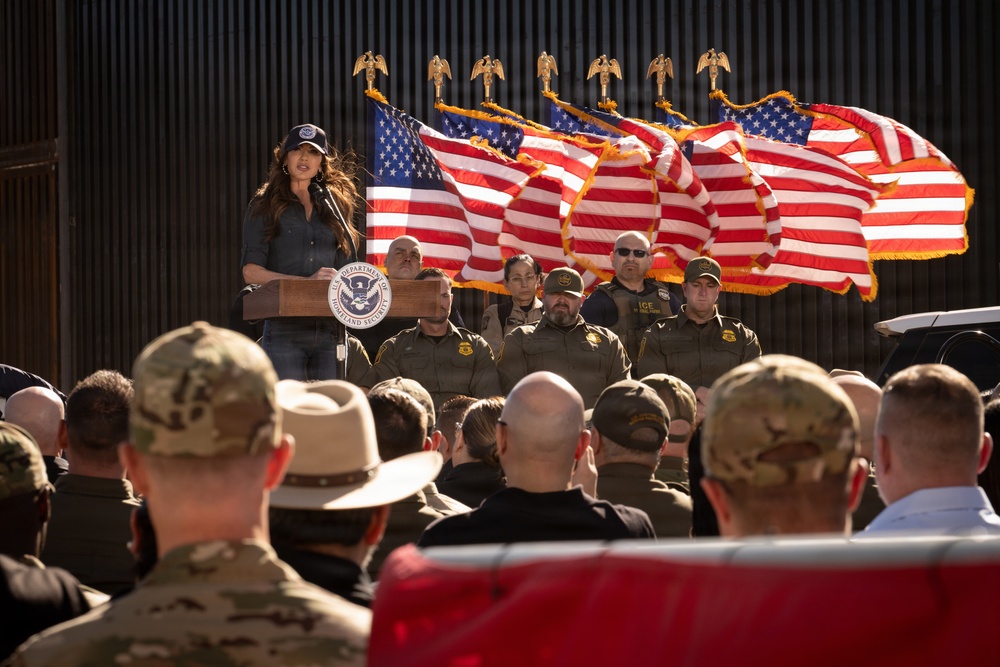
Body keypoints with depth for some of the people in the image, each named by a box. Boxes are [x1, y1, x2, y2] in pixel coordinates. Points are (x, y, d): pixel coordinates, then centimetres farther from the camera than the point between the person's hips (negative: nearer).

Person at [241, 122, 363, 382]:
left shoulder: (334, 206, 17)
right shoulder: (266, 206, 6)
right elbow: (251, 271, -3)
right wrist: (307, 281, -14)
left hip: (327, 330, 4)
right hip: (284, 329, -4)